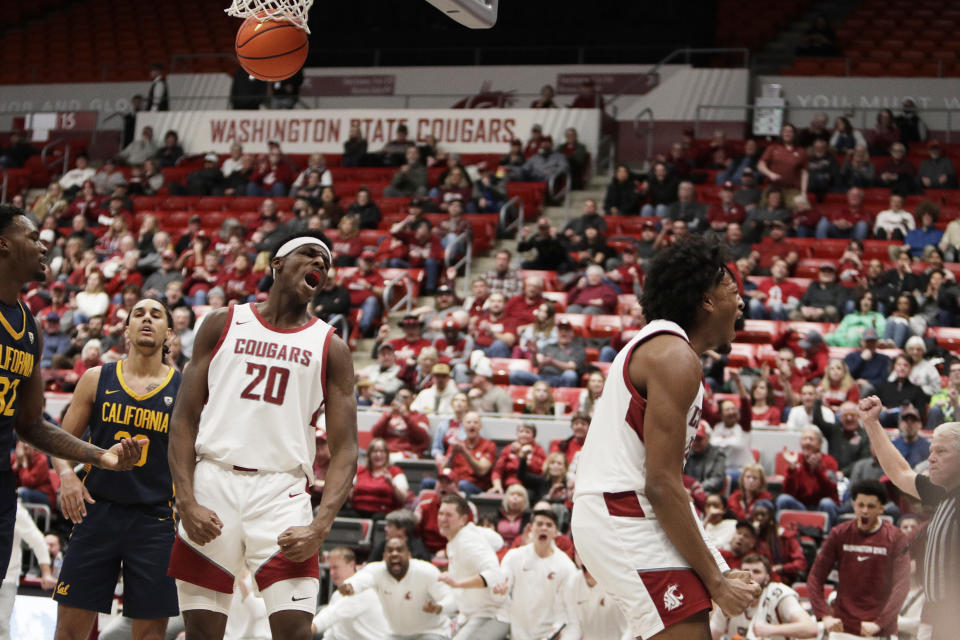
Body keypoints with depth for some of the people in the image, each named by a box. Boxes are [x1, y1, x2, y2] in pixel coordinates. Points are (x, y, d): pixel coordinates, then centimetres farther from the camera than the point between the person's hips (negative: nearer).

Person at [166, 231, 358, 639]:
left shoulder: (330, 348, 9)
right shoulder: (222, 324, 10)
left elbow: (344, 450, 3)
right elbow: (184, 420, 6)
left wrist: (321, 526, -12)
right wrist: (187, 503, -8)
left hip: (283, 493, 0)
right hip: (213, 482, 0)